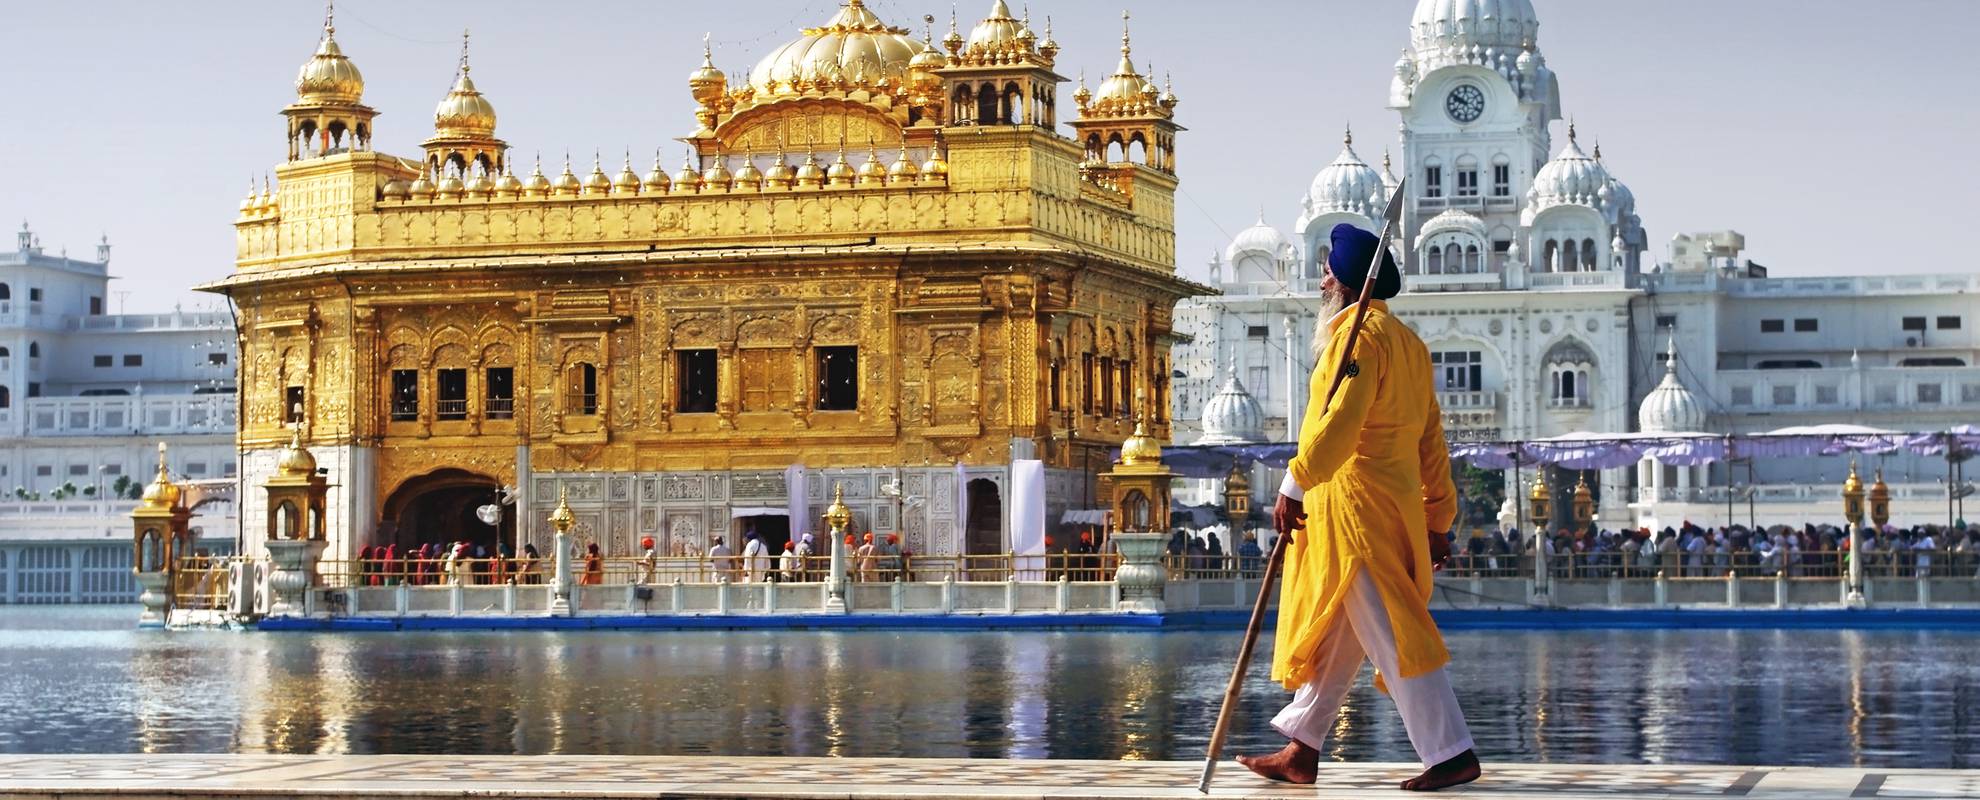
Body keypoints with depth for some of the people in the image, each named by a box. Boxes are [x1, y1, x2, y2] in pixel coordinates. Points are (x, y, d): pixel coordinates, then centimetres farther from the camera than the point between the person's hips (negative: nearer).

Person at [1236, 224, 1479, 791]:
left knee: (1389, 635, -7)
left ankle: (1452, 754, -7)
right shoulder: (1408, 342, 17)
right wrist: (1438, 519, 18)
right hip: (1396, 503, 10)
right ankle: (1302, 751, 20)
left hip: (1356, 502, -10)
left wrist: (1295, 485, -20)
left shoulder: (1358, 333, -11)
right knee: (1332, 633, 14)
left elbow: (1338, 420, -22)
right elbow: (1431, 438, 17)